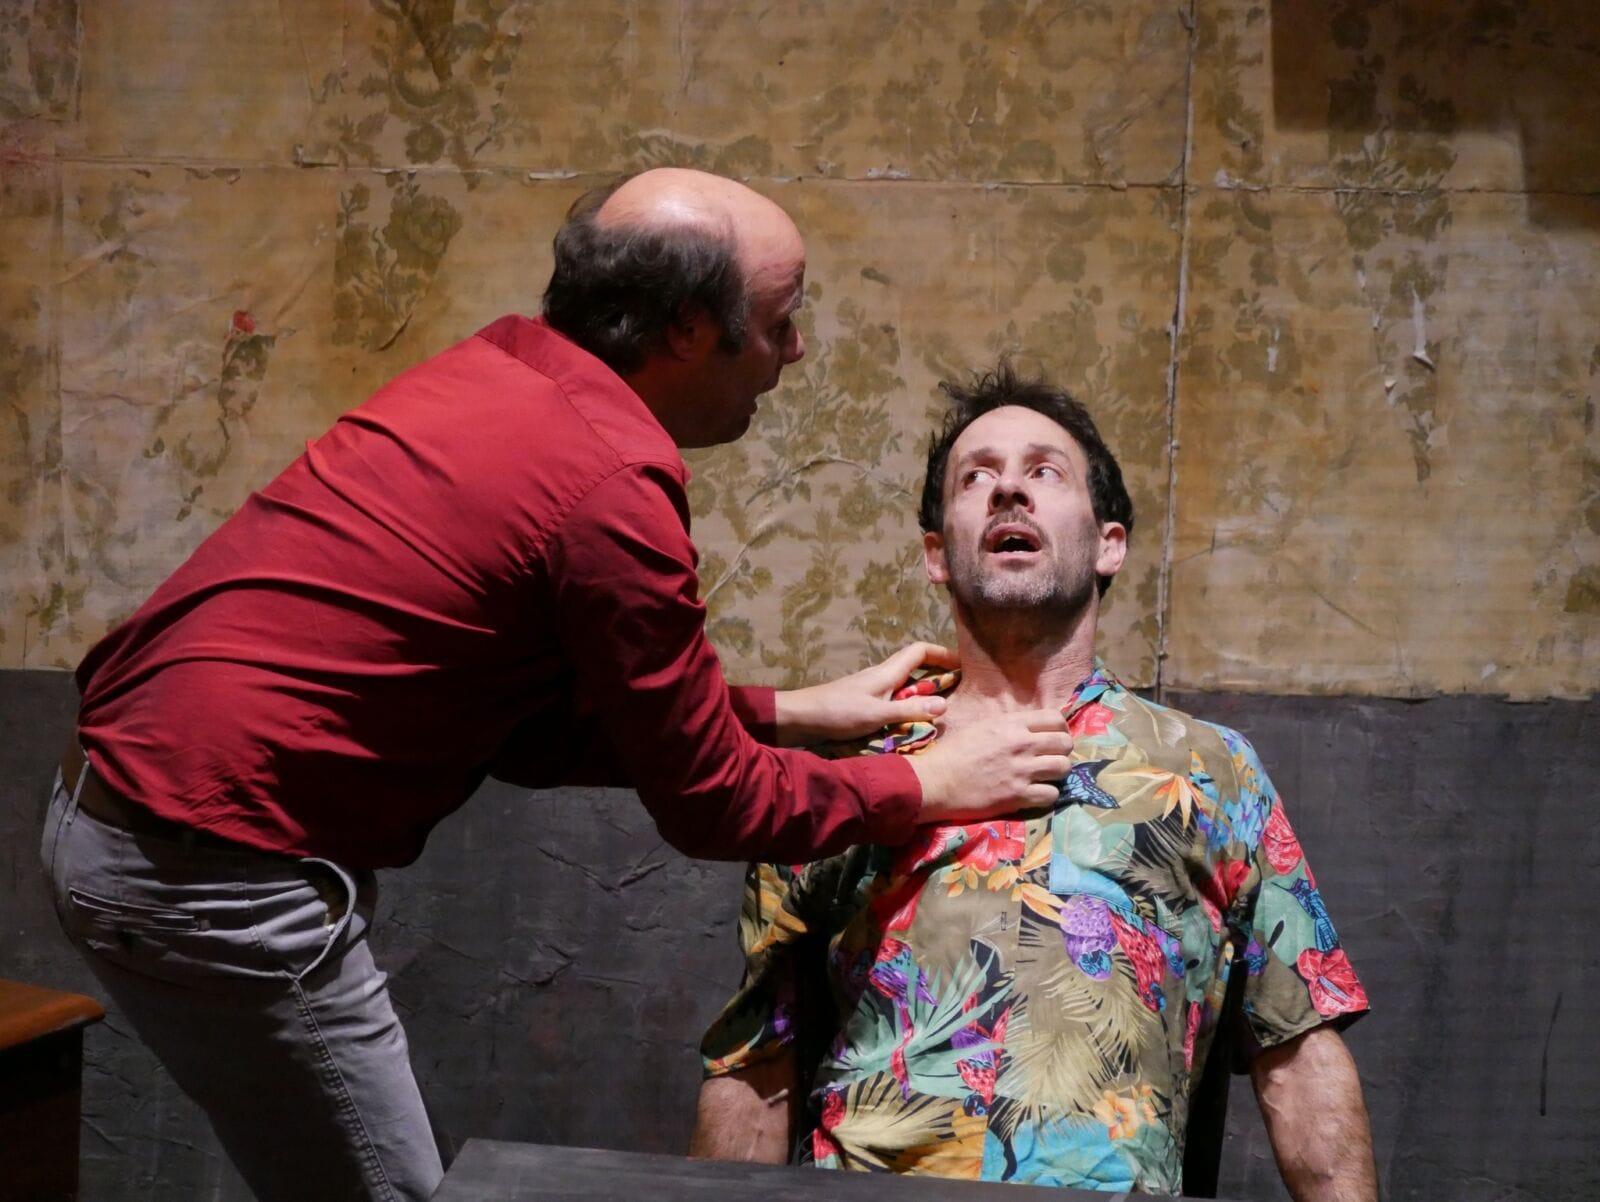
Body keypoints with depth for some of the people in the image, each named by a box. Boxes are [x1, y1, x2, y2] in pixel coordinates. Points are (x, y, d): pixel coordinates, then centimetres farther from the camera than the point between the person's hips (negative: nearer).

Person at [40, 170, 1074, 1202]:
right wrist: (930, 787, 5)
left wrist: (791, 713, 15)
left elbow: (535, 727, 13)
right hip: (220, 873, -9)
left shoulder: (499, 374, 7)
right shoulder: (610, 480, -20)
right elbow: (711, 806, -9)